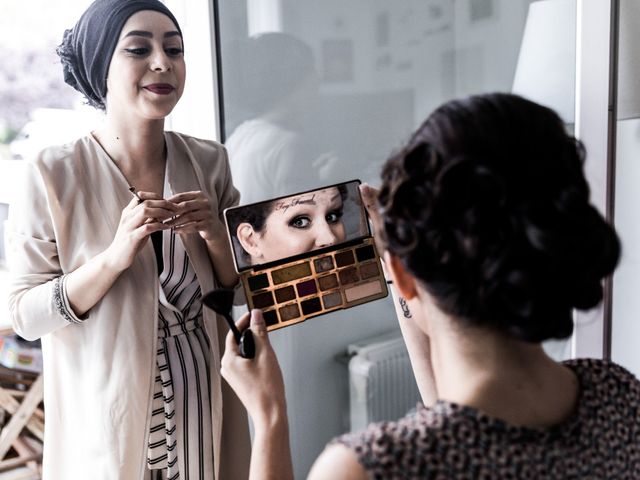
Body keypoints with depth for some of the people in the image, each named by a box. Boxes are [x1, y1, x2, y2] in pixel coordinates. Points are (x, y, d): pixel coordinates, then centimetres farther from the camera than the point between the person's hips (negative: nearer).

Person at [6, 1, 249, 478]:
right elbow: (26, 315, -11)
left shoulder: (209, 162, -3)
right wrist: (114, 257, -25)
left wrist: (215, 236, -16)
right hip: (105, 423, -3)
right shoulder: (53, 174, -13)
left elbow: (243, 293, 3)